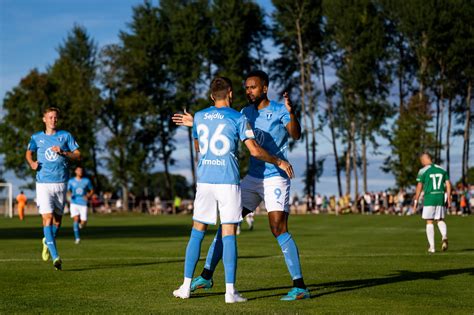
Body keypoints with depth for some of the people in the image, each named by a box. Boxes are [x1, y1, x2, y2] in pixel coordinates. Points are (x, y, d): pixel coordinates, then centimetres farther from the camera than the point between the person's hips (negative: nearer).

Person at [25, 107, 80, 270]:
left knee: (57, 219, 9)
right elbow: (28, 152, 24)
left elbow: (78, 156, 4)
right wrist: (31, 163, 3)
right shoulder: (36, 137, 7)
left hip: (60, 183, 1)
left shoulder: (65, 136, 5)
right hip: (43, 183, -1)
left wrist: (63, 152, -12)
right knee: (48, 217, -14)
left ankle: (48, 241, 40)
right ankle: (55, 257, -17)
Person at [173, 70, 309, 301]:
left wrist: (291, 113, -40)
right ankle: (206, 277, 14)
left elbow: (296, 135, -23)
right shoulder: (247, 112, 11)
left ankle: (300, 287, -14)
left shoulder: (280, 110, -7)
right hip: (252, 178, 7)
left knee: (279, 229, -17)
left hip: (275, 179, -7)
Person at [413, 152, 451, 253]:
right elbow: (448, 184, 8)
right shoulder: (442, 169, 10)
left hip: (429, 198, -4)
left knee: (429, 222, 4)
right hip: (441, 197, 4)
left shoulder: (423, 171, -3)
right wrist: (448, 198, 12)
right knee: (440, 220, 13)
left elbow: (419, 186, -5)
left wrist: (416, 201, 1)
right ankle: (444, 236, -17)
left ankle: (432, 246, 2)